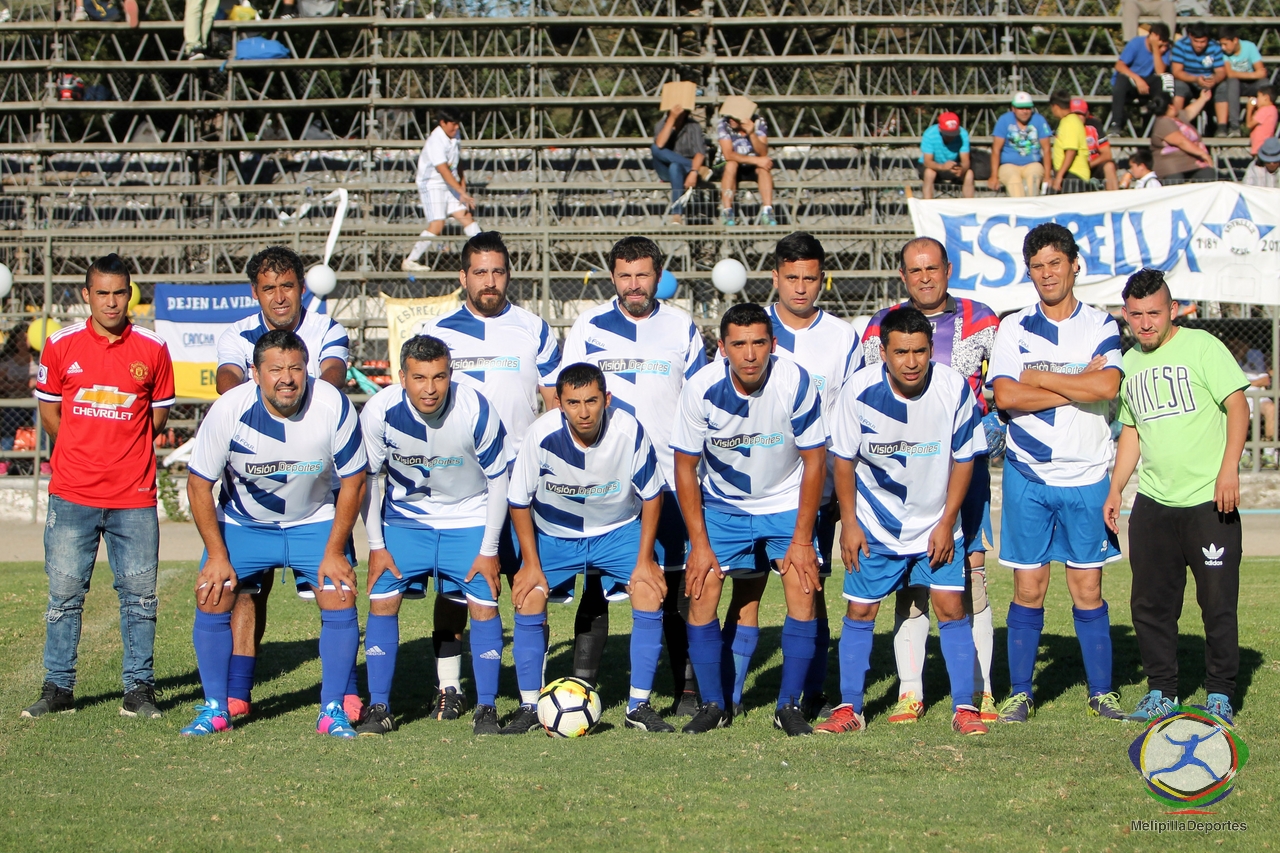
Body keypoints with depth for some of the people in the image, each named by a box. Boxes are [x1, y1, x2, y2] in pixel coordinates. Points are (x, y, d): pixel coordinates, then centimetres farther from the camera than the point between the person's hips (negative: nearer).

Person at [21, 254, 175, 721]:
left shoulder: (153, 348, 1)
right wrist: (84, 452, 13)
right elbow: (49, 409, 13)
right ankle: (58, 687, 12)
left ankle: (139, 689, 11)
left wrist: (124, 449, 7)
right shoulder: (60, 345, 2)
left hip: (134, 496, 0)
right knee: (64, 592, 3)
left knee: (139, 594, 2)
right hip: (72, 494, 0)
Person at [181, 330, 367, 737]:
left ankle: (333, 710, 1)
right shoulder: (228, 410, -24)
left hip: (316, 522, 0)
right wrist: (217, 555, -15)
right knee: (211, 599, -11)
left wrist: (335, 550, -13)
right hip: (243, 523, 0)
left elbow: (353, 481, -11)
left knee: (341, 600, -14)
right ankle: (214, 709, 6)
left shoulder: (334, 407, -24)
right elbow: (199, 483, -13)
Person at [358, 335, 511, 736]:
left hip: (470, 519, -1)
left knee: (484, 604, -9)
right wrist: (376, 545, -6)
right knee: (382, 600, -8)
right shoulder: (379, 412, -22)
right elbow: (367, 478, -5)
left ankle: (486, 709, 3)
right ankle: (379, 708, 4)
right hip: (404, 517, 1)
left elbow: (498, 480, -12)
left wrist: (489, 550, -10)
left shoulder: (476, 411, -25)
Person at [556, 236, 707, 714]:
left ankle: (686, 689, 9)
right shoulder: (587, 327, 5)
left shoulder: (682, 328, 7)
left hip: (669, 477, 0)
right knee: (596, 583, -1)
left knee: (676, 585, 2)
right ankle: (581, 688, 5)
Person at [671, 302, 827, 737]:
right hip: (722, 503, 1)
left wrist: (802, 539, -13)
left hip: (787, 502, 0)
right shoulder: (701, 389, -21)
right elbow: (685, 467, -10)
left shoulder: (797, 384, -23)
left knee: (803, 591, -14)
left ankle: (790, 705, 0)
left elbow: (814, 461, -12)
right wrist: (700, 544, -12)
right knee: (701, 592, -11)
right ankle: (712, 704, 5)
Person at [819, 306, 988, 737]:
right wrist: (849, 522, -5)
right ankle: (849, 708, 14)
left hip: (937, 523, 0)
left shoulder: (954, 389, -18)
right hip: (875, 525, 0)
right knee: (860, 611, 3)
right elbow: (844, 458, -5)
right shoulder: (860, 390, -19)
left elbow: (964, 457, -5)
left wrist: (947, 522, -7)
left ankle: (964, 707, 3)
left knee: (950, 607, -6)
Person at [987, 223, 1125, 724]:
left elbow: (1107, 386, -15)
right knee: (1028, 588, 2)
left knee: (1088, 588, 4)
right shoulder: (1014, 328, 5)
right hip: (1027, 475, 0)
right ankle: (1019, 693, 11)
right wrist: (1078, 385, -11)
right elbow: (1005, 396, -10)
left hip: (1086, 477, 0)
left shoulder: (1101, 326, 3)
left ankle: (1101, 691, 12)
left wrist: (1038, 377, -9)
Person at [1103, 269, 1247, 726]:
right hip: (1152, 502, 5)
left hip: (1209, 500, -5)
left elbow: (1237, 404, -9)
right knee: (1150, 602, 6)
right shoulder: (1129, 364, 13)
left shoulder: (1202, 346, -4)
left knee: (1218, 602, -1)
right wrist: (1115, 489, 14)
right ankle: (1161, 692, 17)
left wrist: (1228, 468, -18)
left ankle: (1220, 694, 11)